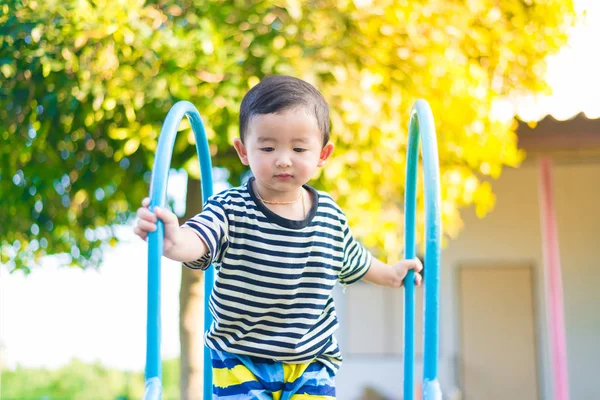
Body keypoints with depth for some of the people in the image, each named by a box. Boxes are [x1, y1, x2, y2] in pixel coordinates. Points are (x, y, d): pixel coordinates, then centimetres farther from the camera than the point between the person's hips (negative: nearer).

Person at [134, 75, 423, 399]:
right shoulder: (230, 210, -15)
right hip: (241, 361, -3)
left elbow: (353, 262, 19)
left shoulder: (331, 216, -1)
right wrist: (172, 240, -57)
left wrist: (389, 274, 33)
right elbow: (195, 244, -34)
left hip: (311, 361, 3)